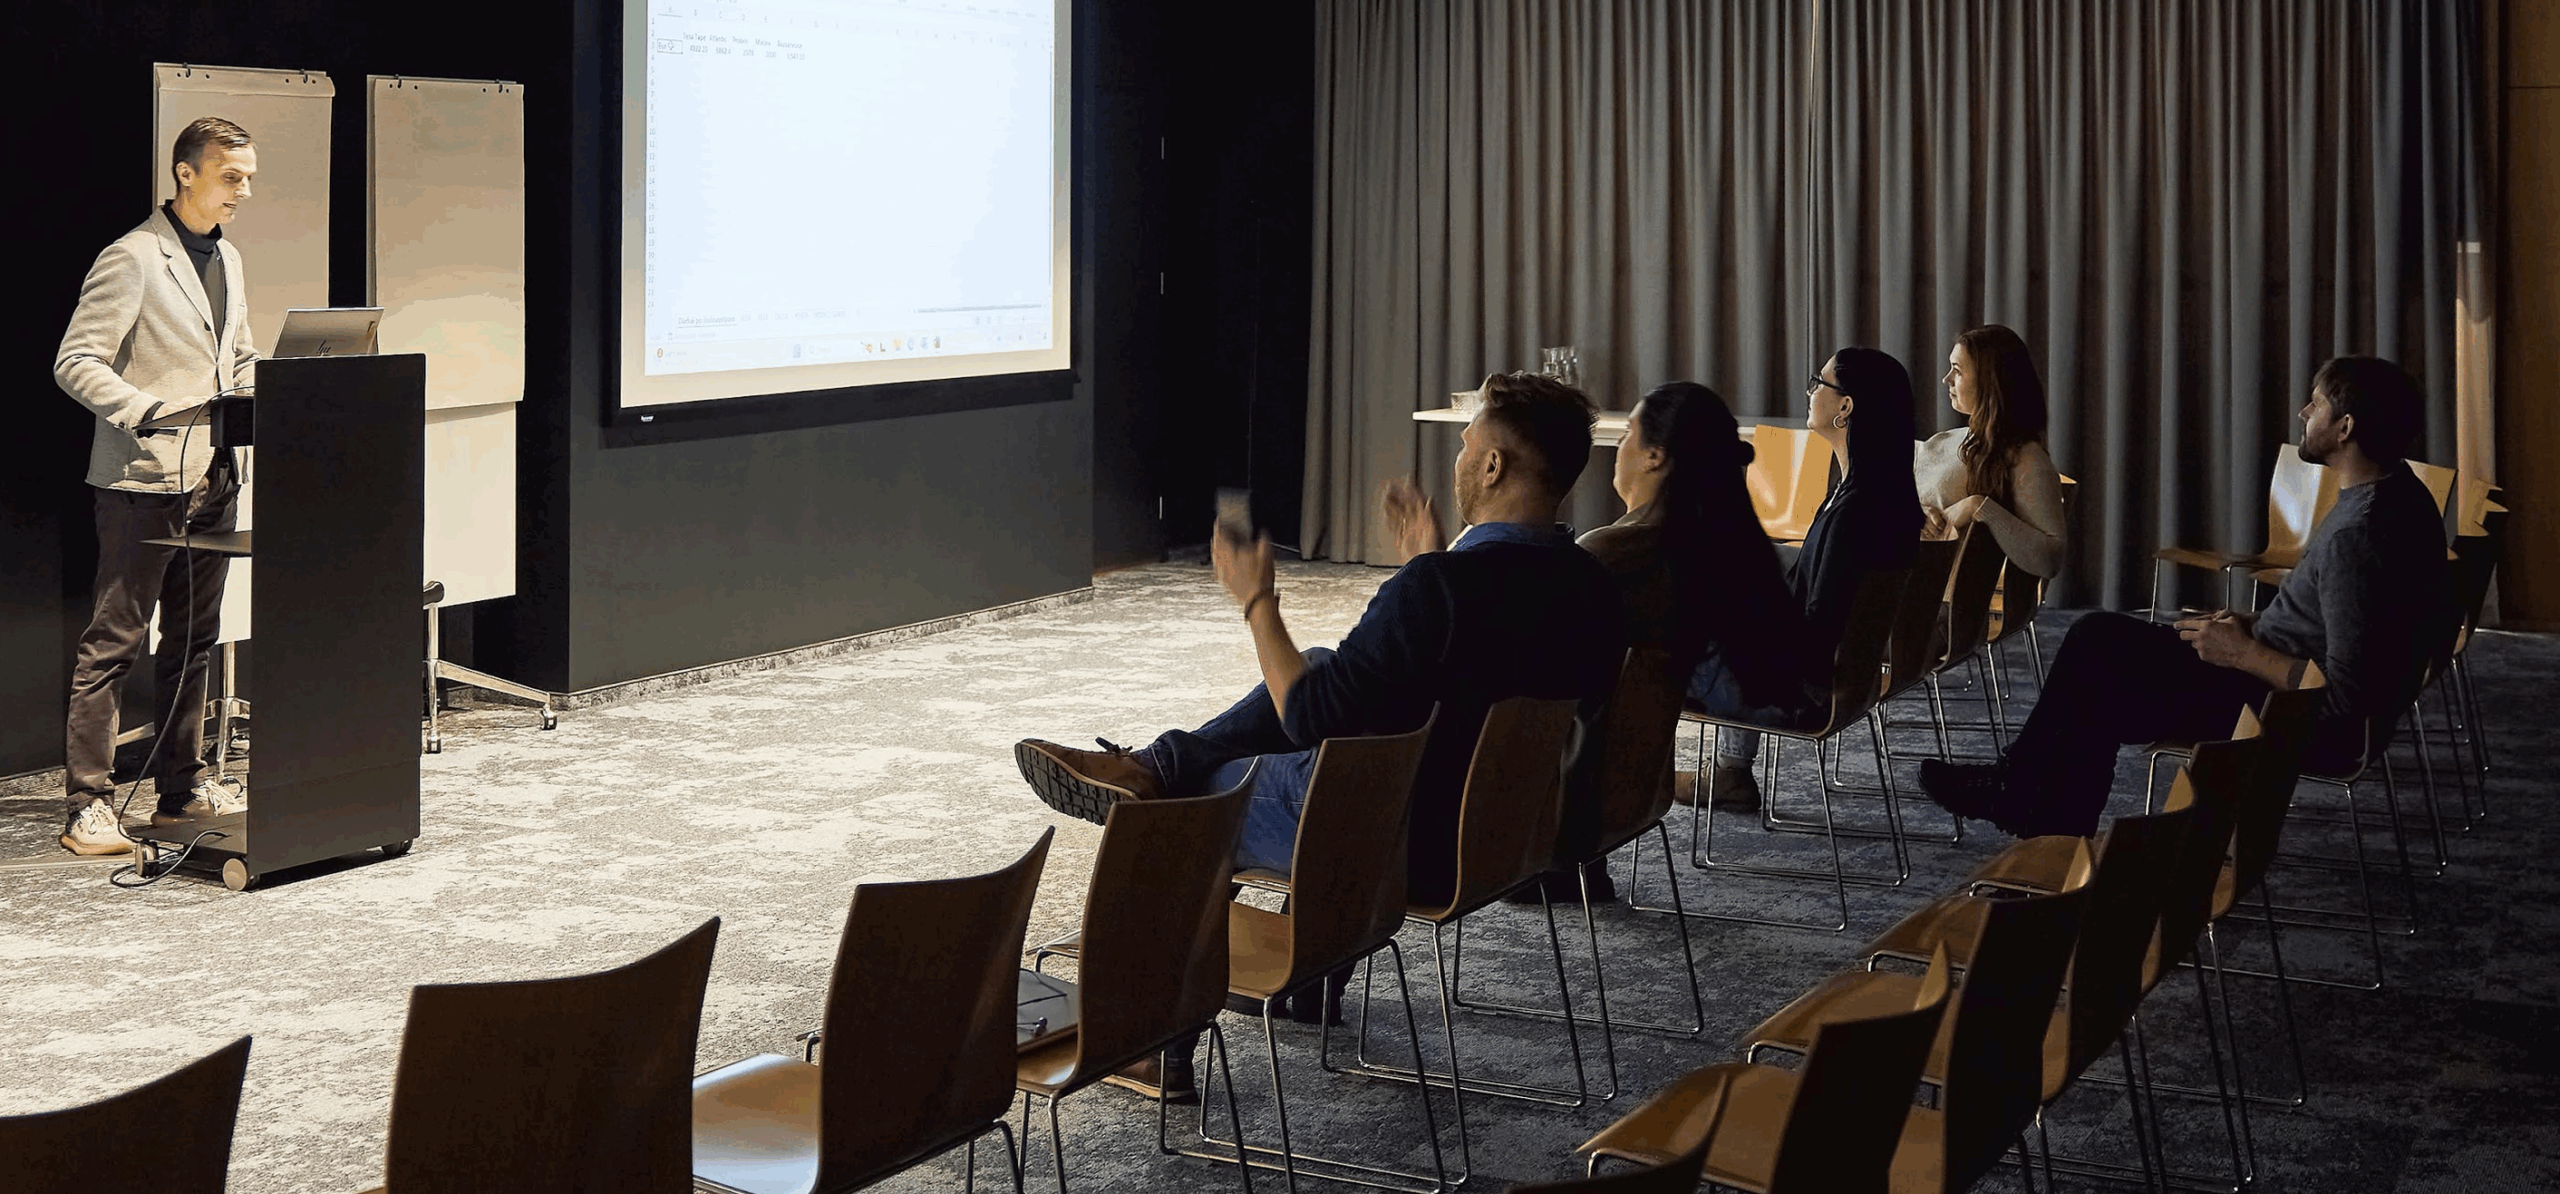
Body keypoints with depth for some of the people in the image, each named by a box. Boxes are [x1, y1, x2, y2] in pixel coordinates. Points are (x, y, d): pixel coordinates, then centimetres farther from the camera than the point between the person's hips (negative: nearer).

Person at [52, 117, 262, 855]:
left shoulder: (228, 261, 15)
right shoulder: (133, 258, -10)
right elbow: (76, 361, -14)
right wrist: (148, 411, -25)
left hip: (212, 479, 8)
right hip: (144, 480, -8)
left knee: (194, 639, 13)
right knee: (113, 643, -5)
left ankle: (183, 787, 22)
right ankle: (88, 806, -3)